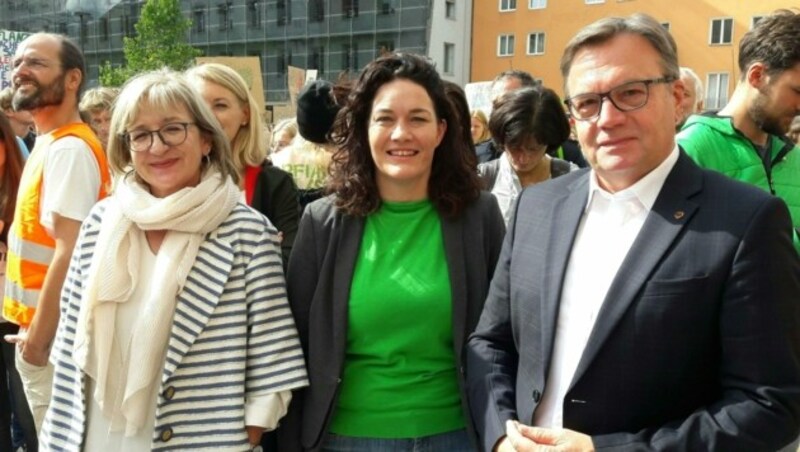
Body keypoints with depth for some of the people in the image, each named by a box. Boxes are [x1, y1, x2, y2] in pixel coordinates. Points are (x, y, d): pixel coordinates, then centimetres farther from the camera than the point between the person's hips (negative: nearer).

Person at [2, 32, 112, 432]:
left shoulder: (69, 148, -18)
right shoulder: (50, 144, 12)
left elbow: (69, 253, -24)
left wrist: (38, 335, -19)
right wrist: (32, 327, 15)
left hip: (54, 331, -9)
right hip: (41, 324, 9)